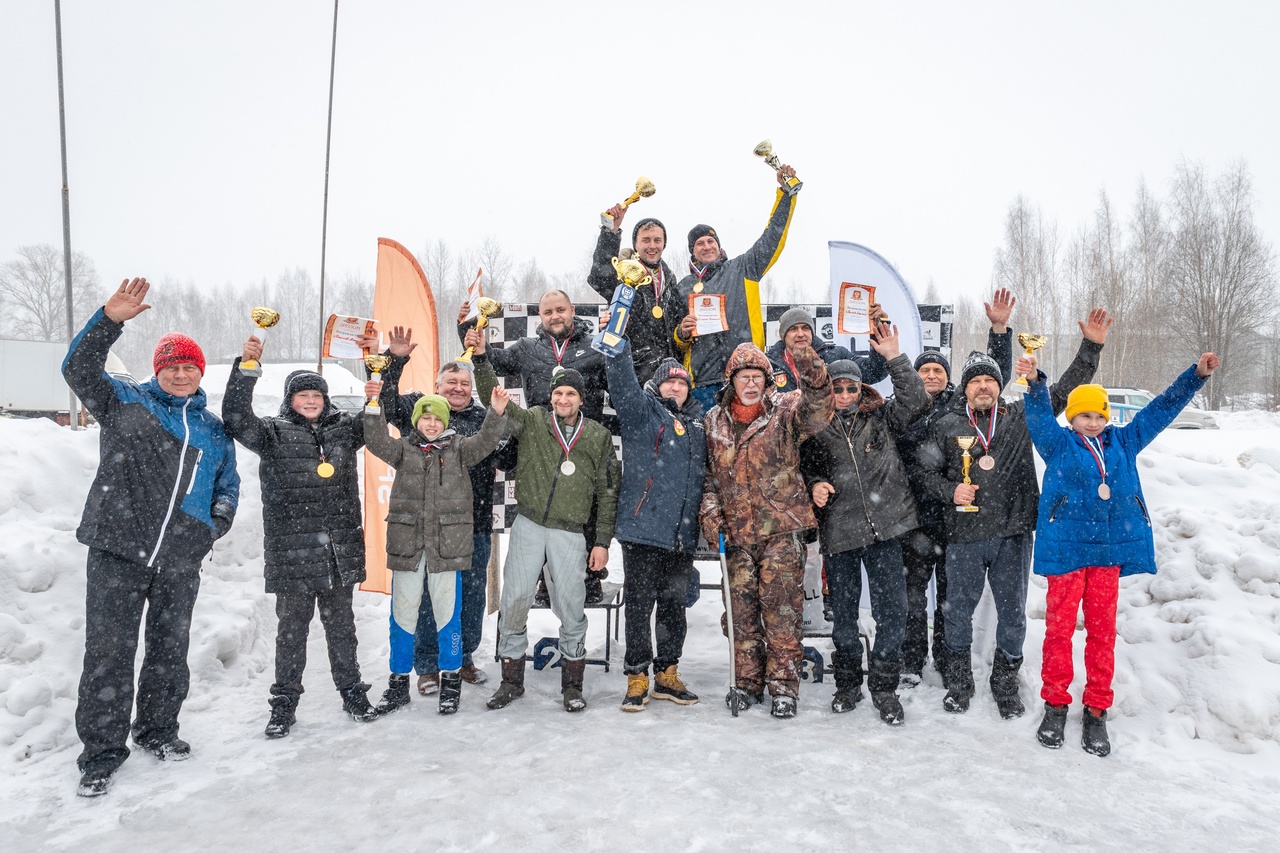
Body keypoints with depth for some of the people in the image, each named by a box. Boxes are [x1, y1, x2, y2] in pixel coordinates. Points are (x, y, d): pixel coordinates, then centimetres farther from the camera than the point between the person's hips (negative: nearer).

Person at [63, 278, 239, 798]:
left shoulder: (214, 431, 15)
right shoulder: (124, 402, 6)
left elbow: (228, 483, 23)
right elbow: (79, 370, -8)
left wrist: (219, 519, 5)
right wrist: (110, 321, -19)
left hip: (180, 562, 3)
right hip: (117, 552, -3)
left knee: (169, 650, 13)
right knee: (108, 653, 0)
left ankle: (158, 729, 32)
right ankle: (102, 751, 15)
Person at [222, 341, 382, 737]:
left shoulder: (345, 428, 10)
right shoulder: (274, 433, 1)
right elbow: (236, 419, -13)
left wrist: (378, 396, -9)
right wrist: (246, 367, -22)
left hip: (341, 548, 3)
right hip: (292, 551, -2)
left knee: (341, 623, 14)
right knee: (292, 627, 7)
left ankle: (352, 691, 27)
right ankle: (284, 702, 21)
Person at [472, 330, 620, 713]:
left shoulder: (599, 436, 5)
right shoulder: (532, 422, 5)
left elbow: (607, 492, 6)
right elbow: (494, 398, -5)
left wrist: (602, 541, 1)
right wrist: (481, 358, -20)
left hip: (570, 533, 0)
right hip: (527, 526, 1)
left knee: (571, 609, 4)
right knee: (513, 602, 3)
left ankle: (572, 685, 21)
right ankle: (511, 681, 21)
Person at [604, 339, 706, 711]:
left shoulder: (696, 425, 18)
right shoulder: (643, 411, 3)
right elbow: (624, 384, -17)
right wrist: (617, 346, -31)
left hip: (682, 537, 5)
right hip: (643, 530, -5)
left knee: (674, 607, 13)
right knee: (639, 606, 0)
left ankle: (667, 674, 26)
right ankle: (637, 678, 12)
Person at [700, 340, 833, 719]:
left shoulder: (785, 411, -1)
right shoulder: (714, 422, 10)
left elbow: (817, 411, -22)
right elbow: (708, 473, 15)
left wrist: (811, 371, -38)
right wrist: (710, 511, 3)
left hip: (782, 527, -3)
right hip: (737, 531, 4)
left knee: (781, 605, -3)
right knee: (742, 608, 10)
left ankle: (783, 686, 9)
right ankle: (748, 682, 23)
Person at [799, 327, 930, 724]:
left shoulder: (880, 417, 8)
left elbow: (915, 401, -6)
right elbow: (806, 467, 14)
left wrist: (894, 357, -12)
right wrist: (815, 485, -8)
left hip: (884, 527, 0)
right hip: (838, 531, 0)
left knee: (891, 610, 1)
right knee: (843, 613, 11)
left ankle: (884, 687, 17)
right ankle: (848, 683, 27)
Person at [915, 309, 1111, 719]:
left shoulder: (1021, 416, 5)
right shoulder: (947, 426, 2)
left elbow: (1065, 389, 7)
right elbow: (926, 469, 8)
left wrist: (1091, 346, -1)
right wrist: (951, 490, -9)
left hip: (1013, 534, 1)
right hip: (965, 535, -1)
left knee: (1012, 612, 11)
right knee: (959, 609, 10)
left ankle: (1005, 682, 30)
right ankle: (959, 681, 29)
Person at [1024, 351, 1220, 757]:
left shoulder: (1124, 441, 14)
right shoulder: (1058, 443, 3)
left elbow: (1162, 408, 17)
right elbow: (1040, 416, -14)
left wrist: (1197, 374, 10)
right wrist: (1035, 383, -32)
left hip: (1110, 549, 4)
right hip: (1065, 547, -3)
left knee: (1102, 629, 7)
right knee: (1060, 625, 0)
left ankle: (1096, 711, 17)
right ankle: (1055, 704, 14)